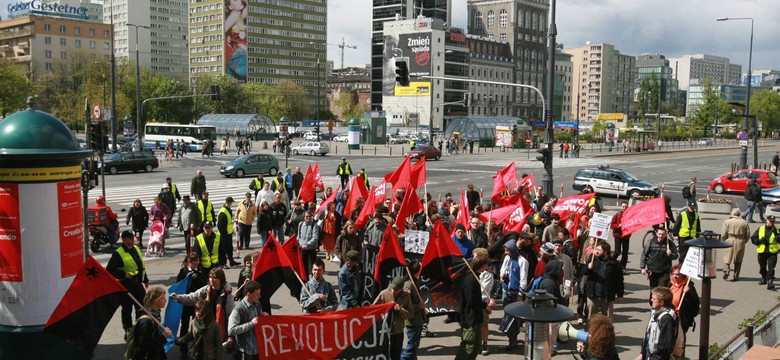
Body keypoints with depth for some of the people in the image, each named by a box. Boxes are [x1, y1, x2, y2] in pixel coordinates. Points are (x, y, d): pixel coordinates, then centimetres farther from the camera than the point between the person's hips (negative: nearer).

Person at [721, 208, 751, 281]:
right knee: (738, 261, 10)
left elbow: (723, 234, -6)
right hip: (740, 243, 2)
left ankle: (726, 271, -13)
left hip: (730, 241, -2)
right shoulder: (744, 222, 4)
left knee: (727, 259, 7)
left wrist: (725, 241, 11)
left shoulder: (727, 222, -2)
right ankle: (736, 276, 10)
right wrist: (744, 242, 17)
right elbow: (748, 235, 4)